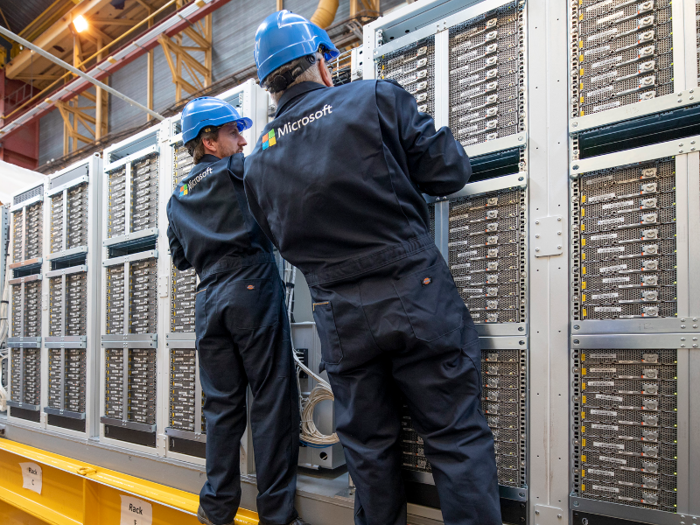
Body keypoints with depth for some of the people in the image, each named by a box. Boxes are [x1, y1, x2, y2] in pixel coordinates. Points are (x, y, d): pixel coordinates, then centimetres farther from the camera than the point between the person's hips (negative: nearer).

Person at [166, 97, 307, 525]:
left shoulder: (178, 197, 19)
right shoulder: (236, 170, 1)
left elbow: (181, 258, 23)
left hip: (208, 300, 7)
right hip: (252, 288, -6)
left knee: (222, 405, 10)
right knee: (272, 401, -3)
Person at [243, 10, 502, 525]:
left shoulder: (258, 162, 6)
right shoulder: (377, 98, -6)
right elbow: (450, 171, -5)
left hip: (341, 320, 4)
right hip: (416, 298, -3)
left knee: (369, 446, 18)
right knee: (458, 436, 7)